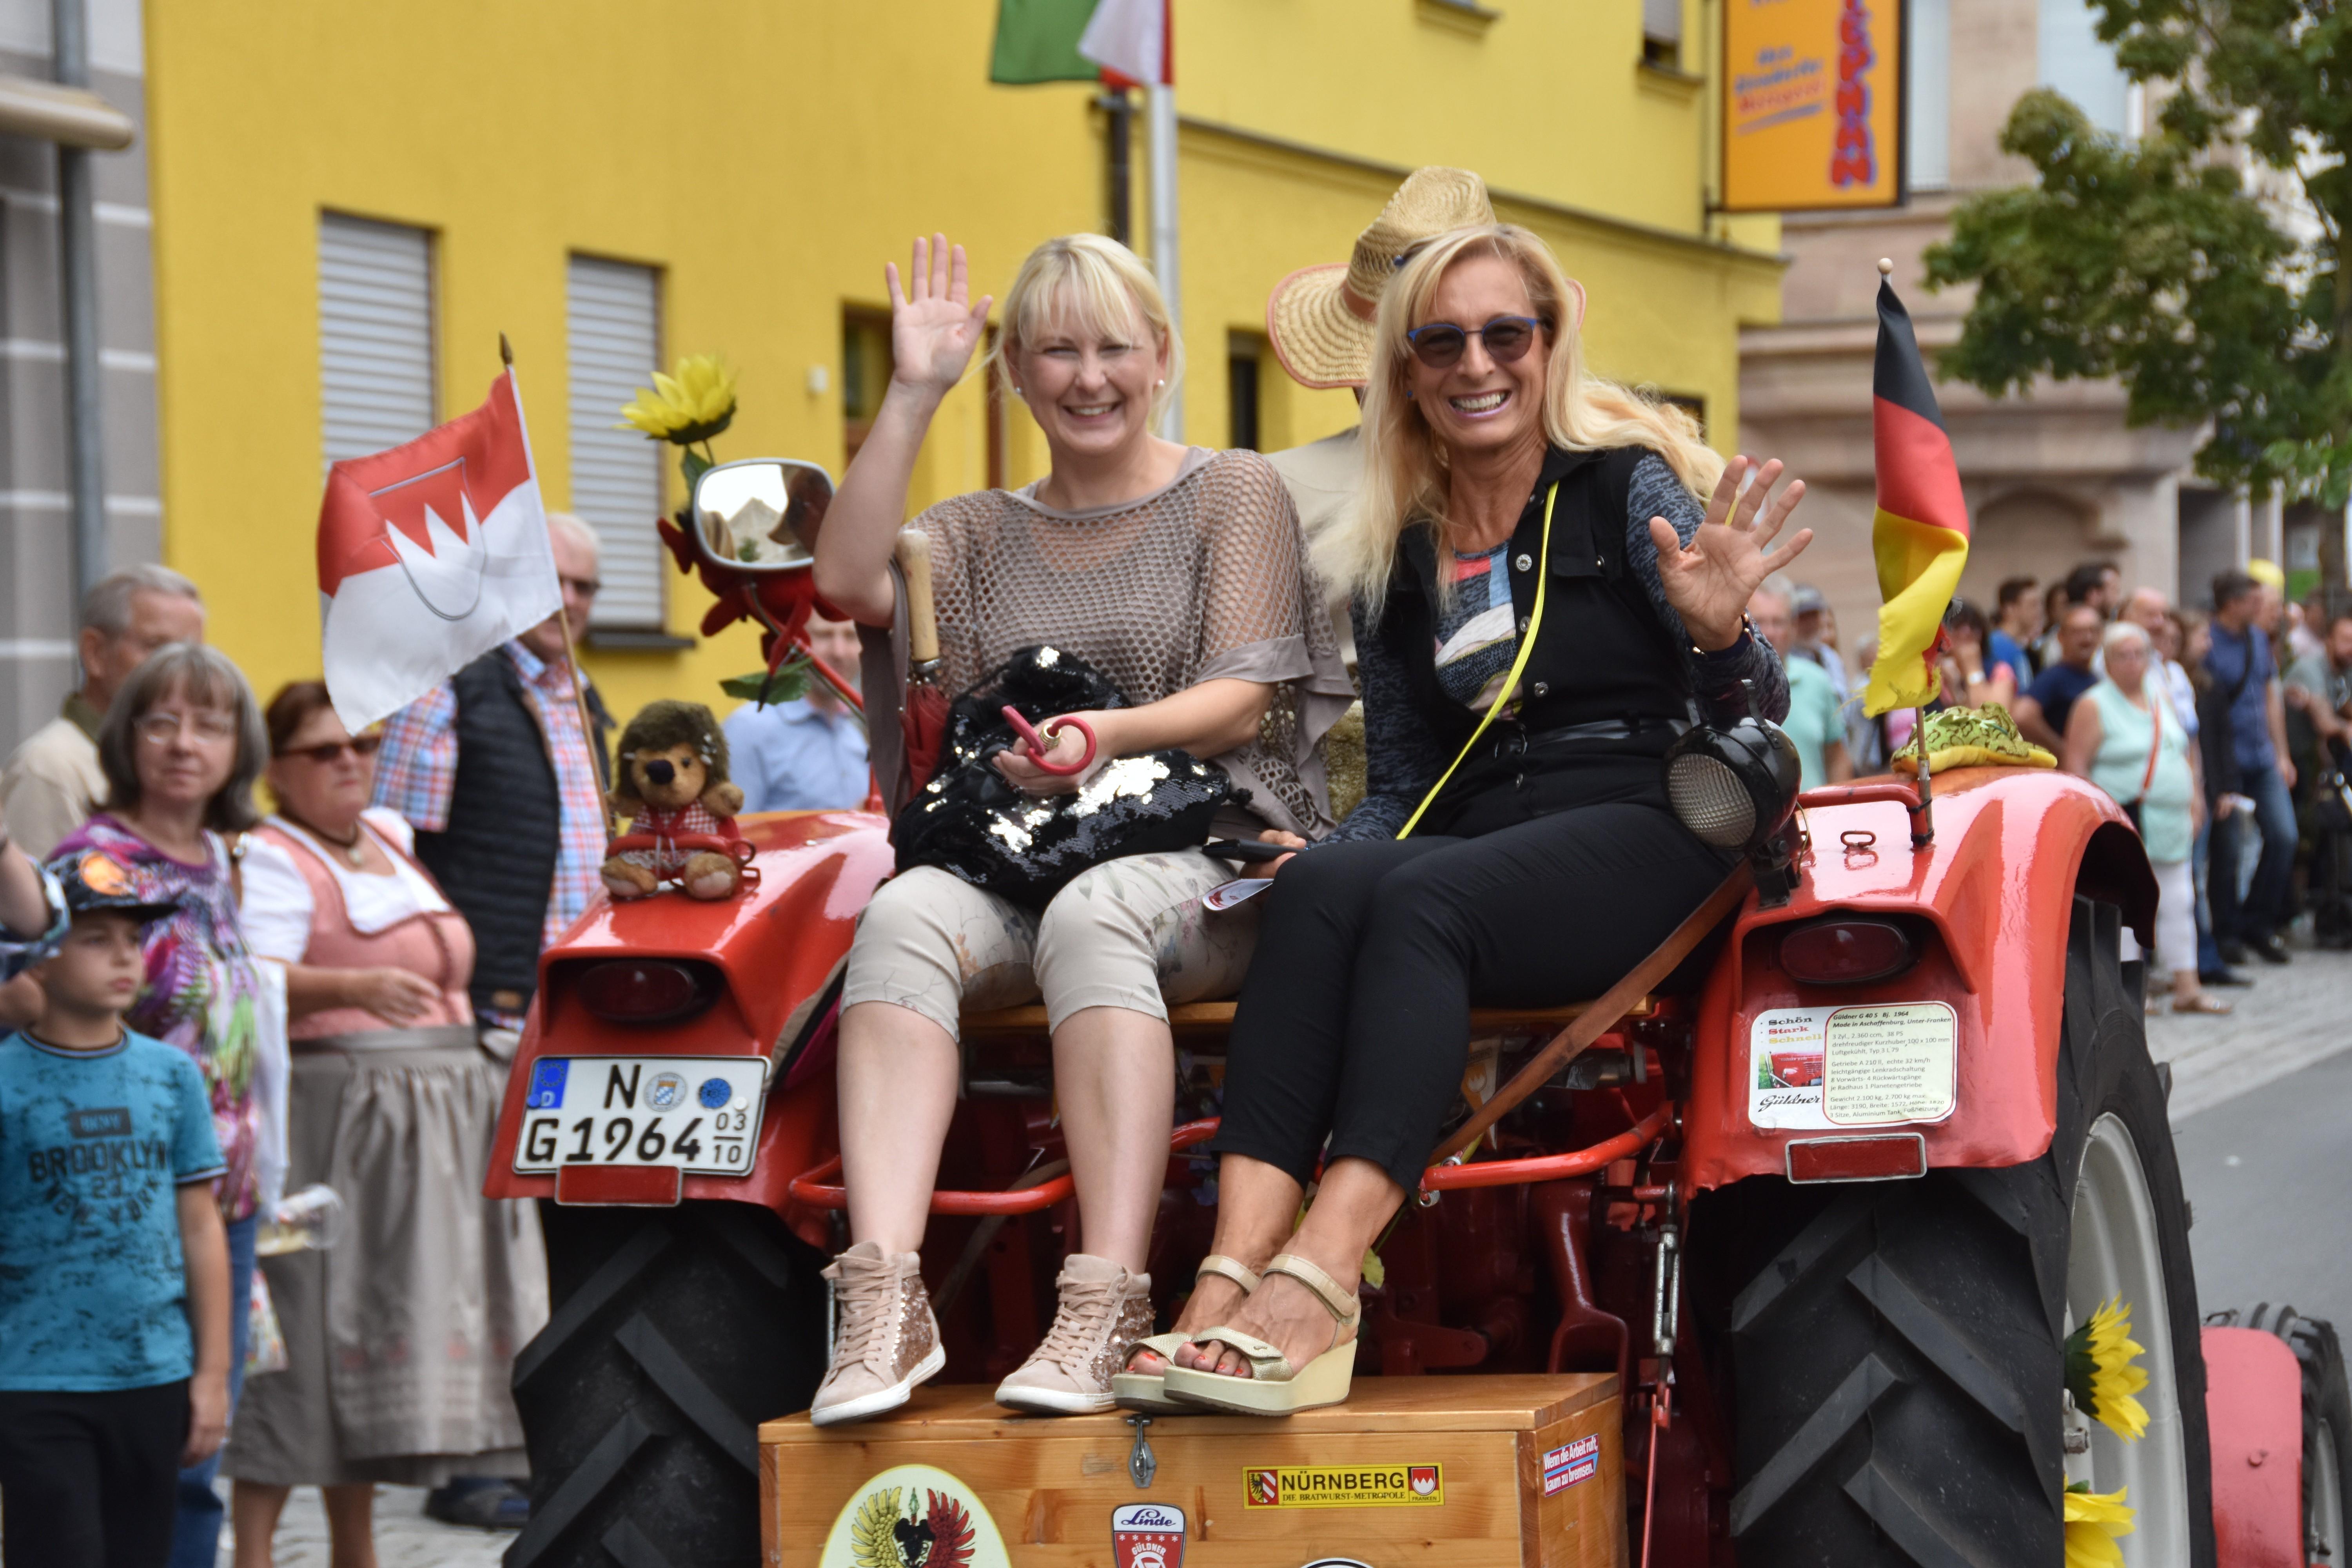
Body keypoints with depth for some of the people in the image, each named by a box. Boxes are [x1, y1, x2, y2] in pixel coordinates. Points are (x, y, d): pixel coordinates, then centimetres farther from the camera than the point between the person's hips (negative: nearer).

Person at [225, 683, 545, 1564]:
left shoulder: (390, 837, 16)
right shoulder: (272, 861, -8)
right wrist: (356, 987, -40)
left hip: (443, 1121, 8)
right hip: (332, 1118, -8)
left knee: (383, 1330, 9)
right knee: (313, 1322, -10)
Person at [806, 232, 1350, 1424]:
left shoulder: (1234, 492, 11)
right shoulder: (984, 532, 21)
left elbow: (1245, 702, 0)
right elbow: (847, 579, 1)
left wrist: (1109, 735, -19)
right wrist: (913, 392, 0)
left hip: (1204, 849, -3)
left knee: (1092, 914, -38)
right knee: (904, 915, -32)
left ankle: (1107, 1308, -45)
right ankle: (885, 1298, -43)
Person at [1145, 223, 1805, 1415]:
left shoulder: (1628, 486, 6)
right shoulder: (1391, 565, 18)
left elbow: (1761, 715, 0)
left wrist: (1719, 633, -22)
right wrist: (1332, 852, -2)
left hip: (1647, 834, -4)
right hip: (1476, 848, 4)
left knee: (1420, 899, -33)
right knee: (1321, 885, -30)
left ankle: (1317, 1283, -49)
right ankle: (1231, 1280, -46)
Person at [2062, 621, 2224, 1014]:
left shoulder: (2162, 697, 14)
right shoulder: (2094, 706, -6)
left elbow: (2184, 751, 21)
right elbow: (2075, 765, -10)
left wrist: (2194, 800, 13)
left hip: (2170, 824, 7)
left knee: (2178, 903, 8)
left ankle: (2186, 987, 13)